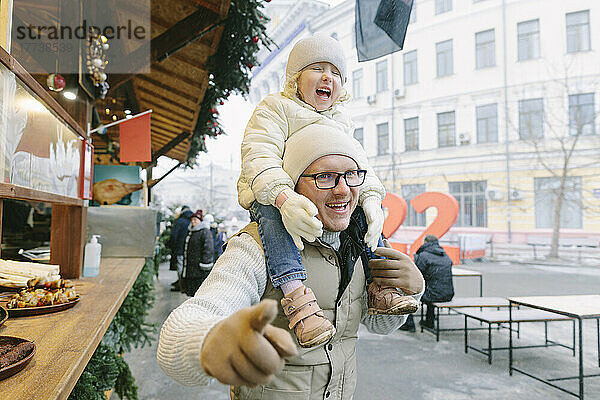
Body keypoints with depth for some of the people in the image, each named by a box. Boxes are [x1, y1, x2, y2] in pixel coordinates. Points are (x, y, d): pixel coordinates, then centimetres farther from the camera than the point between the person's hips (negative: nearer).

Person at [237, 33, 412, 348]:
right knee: (271, 211, -36)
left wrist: (371, 197, -17)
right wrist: (284, 197, -39)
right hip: (271, 196, -6)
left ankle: (376, 284, -3)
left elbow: (358, 165, 6)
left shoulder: (341, 121, 18)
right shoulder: (275, 107, -2)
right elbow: (258, 157, -19)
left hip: (325, 197, 6)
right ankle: (296, 291, -48)